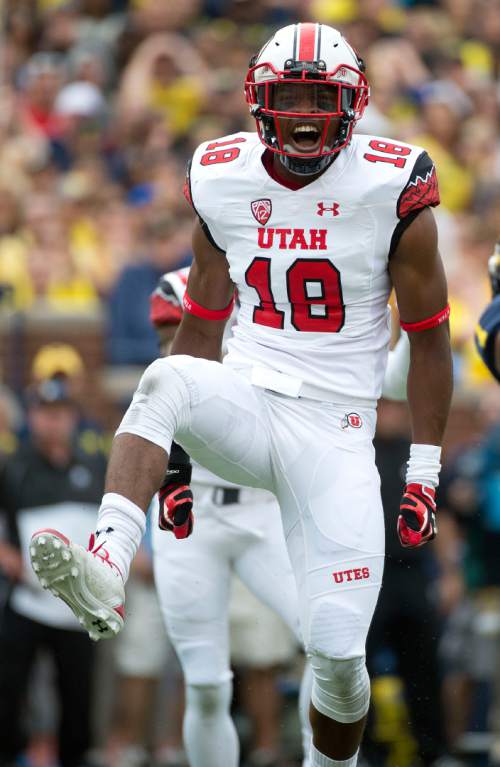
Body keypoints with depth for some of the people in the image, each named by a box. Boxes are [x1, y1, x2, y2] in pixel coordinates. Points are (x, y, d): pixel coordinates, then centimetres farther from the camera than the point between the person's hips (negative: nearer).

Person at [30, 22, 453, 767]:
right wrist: (173, 454, 11)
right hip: (245, 404, 2)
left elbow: (429, 338, 2)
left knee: (338, 651, -9)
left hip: (335, 432, -2)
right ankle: (104, 572, -49)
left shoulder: (392, 189, -5)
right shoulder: (224, 183, 4)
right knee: (165, 379, -34)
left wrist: (425, 473, -1)